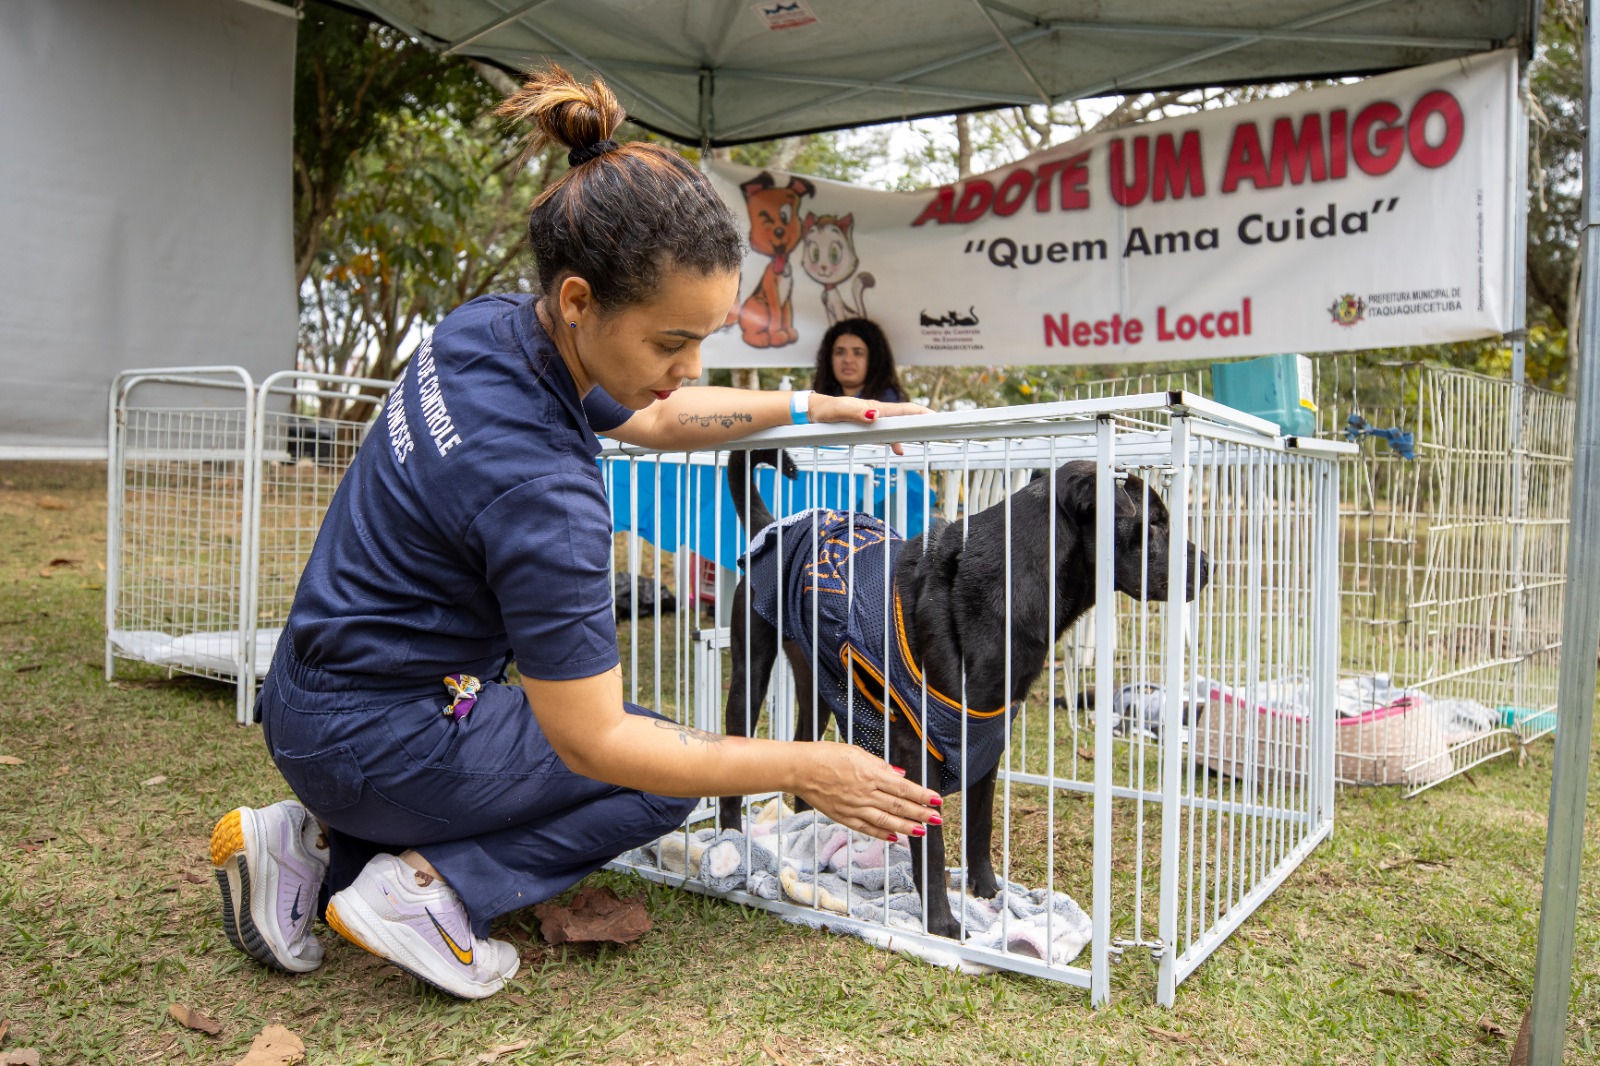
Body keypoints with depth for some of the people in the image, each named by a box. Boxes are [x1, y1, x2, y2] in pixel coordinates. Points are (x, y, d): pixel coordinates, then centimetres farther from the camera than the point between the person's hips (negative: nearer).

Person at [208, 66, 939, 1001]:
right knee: (671, 766, 5)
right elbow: (593, 743, -23)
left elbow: (650, 418, 14)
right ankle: (425, 886, -4)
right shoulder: (539, 487, -32)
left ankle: (315, 842, 15)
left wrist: (813, 407, 10)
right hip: (376, 738, -8)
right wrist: (804, 770, -17)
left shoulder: (492, 327, -6)